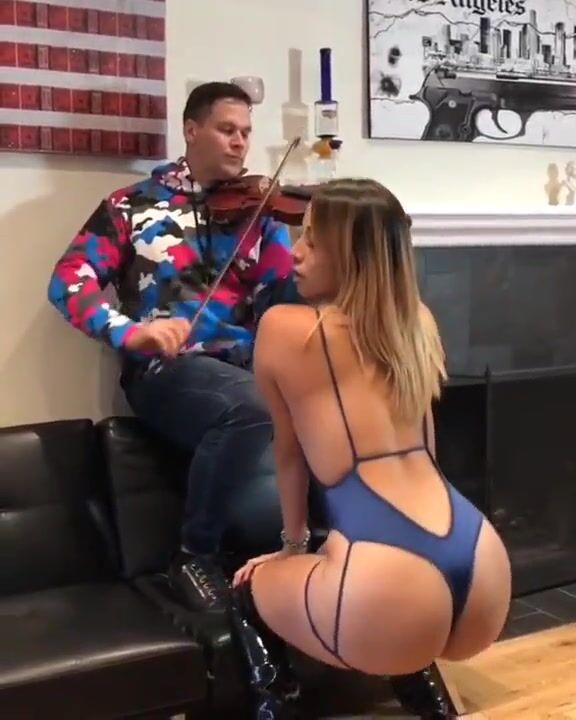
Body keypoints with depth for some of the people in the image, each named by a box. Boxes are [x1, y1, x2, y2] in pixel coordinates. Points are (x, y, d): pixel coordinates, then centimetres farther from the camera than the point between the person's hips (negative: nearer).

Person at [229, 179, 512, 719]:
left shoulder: (284, 327, 2)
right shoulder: (418, 321, 17)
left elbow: (289, 450, 15)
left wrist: (293, 543, 32)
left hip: (391, 594, -6)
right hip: (484, 576, 6)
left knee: (248, 590, 25)